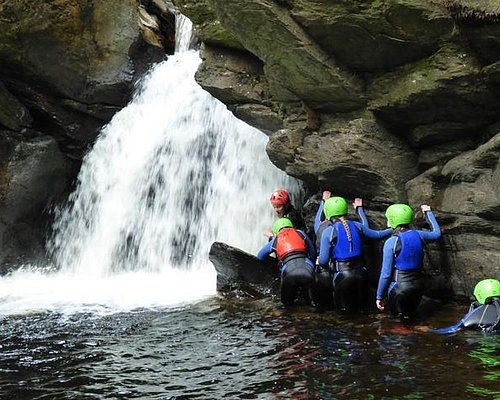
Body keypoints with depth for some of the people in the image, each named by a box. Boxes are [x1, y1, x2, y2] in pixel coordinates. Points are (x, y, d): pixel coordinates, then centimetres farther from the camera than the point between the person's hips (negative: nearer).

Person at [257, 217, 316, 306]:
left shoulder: (275, 240, 24)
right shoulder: (300, 233, 25)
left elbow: (259, 257, 36)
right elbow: (313, 253, 30)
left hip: (289, 272, -1)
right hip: (307, 270, 1)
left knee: (286, 301, 20)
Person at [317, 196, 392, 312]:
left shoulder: (328, 232, -7)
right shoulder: (356, 226, 3)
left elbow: (323, 261, -10)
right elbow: (377, 235, 14)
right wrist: (392, 230, 30)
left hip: (341, 275, -3)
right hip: (361, 272, 3)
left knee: (344, 310, 11)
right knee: (361, 309, 18)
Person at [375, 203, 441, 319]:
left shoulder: (391, 242, -14)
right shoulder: (418, 235, 0)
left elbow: (386, 273, -12)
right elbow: (437, 233, 22)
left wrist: (379, 297, -2)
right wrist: (428, 212, 32)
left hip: (399, 285, -5)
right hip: (418, 284, 5)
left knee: (397, 314, 13)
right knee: (410, 313, 21)